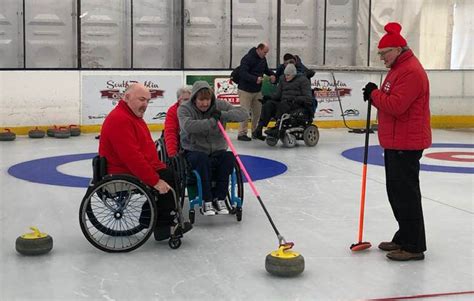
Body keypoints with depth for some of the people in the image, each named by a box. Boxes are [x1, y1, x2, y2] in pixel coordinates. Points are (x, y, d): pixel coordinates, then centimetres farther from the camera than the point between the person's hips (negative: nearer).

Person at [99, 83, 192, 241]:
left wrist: (162, 168, 7)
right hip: (124, 176, -11)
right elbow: (131, 157, -28)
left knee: (172, 174, 8)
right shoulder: (119, 119, -21)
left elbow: (147, 149, 19)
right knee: (169, 181, -16)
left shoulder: (134, 116, 15)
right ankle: (163, 226, -3)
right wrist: (155, 180, -26)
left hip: (137, 169, 11)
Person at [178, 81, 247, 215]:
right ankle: (207, 202, -26)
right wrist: (212, 121, -31)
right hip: (193, 151, -3)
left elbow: (243, 113, -8)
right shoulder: (184, 109, -7)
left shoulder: (220, 105, 0)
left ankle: (219, 198, -17)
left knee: (229, 157, -29)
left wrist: (223, 115, -23)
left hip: (217, 151, 3)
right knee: (202, 159, -36)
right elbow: (188, 126, -28)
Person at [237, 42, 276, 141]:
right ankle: (242, 133, 2)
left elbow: (266, 69, 23)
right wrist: (255, 79, -37)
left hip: (257, 90, 8)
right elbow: (243, 73, -27)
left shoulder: (263, 59, 7)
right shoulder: (247, 59, -18)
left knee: (258, 112, 10)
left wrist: (272, 74, 2)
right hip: (245, 90, -8)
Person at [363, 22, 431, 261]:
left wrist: (374, 94, -11)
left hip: (406, 145, -11)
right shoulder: (398, 68, 16)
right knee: (396, 192, 16)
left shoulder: (411, 71, -18)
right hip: (395, 142, 11)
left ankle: (414, 247, 1)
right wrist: (375, 95, 0)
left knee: (406, 194, -6)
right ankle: (404, 238, 27)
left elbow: (396, 105, -26)